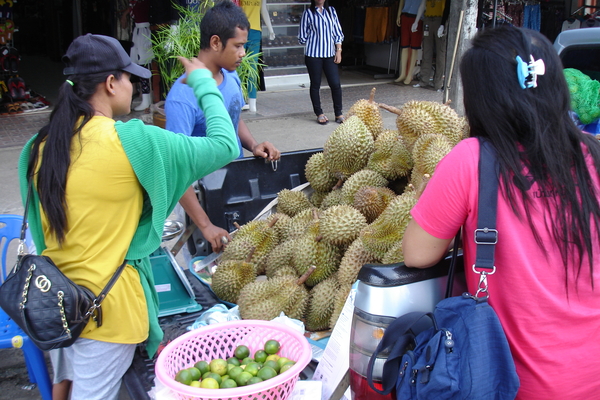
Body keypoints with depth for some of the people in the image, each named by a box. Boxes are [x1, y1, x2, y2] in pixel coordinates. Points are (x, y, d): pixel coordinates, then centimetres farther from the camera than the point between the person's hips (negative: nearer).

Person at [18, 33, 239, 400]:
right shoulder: (131, 141, -18)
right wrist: (204, 83, 2)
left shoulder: (38, 148, 0)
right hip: (107, 309, -6)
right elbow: (225, 146, -10)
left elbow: (41, 231, 11)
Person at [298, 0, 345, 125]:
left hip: (329, 54, 3)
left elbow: (337, 33, 9)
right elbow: (302, 36, 4)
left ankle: (338, 114, 9)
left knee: (336, 84, -2)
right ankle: (319, 114, 16)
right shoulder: (308, 13, -1)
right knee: (315, 85, 4)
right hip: (313, 55, -2)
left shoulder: (331, 11, 8)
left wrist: (338, 50, 3)